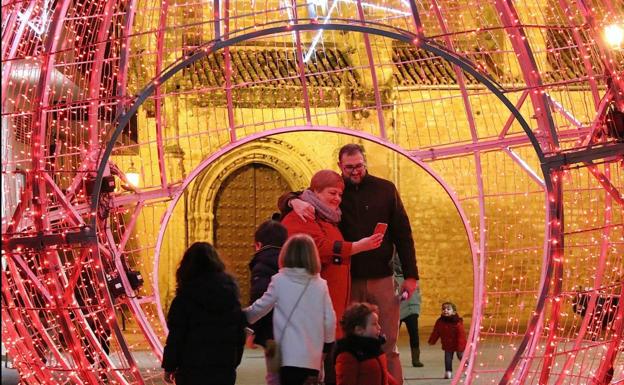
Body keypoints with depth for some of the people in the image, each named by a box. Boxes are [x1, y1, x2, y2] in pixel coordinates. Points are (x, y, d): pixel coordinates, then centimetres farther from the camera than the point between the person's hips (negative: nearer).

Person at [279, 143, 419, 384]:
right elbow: (285, 200, 4)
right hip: (347, 280, 0)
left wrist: (410, 275, 2)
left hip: (381, 278, 0)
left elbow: (402, 233, 7)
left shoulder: (385, 189, 6)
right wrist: (295, 202, -21)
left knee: (388, 346, 3)